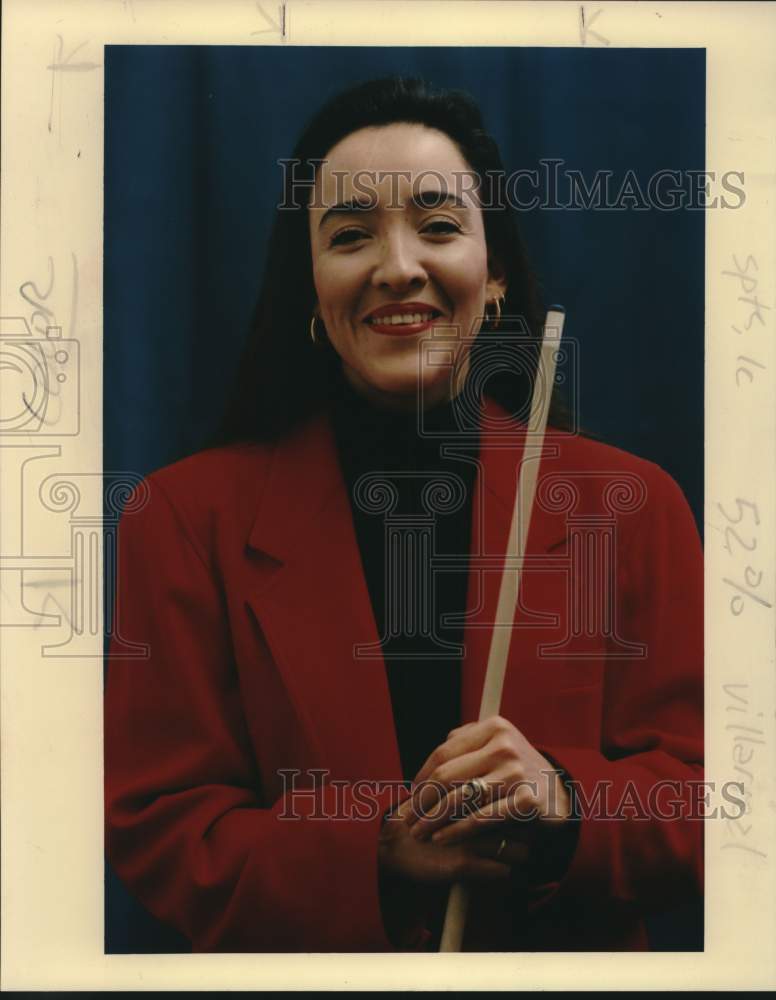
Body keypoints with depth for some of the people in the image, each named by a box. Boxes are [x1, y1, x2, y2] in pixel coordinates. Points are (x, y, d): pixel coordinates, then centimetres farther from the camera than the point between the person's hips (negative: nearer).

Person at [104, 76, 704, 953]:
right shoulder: (188, 518, -11)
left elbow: (696, 795, -8)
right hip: (293, 962, -1)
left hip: (574, 955, 1)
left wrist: (566, 807, -28)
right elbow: (154, 823, -12)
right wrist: (376, 861, -26)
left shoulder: (632, 505, -9)